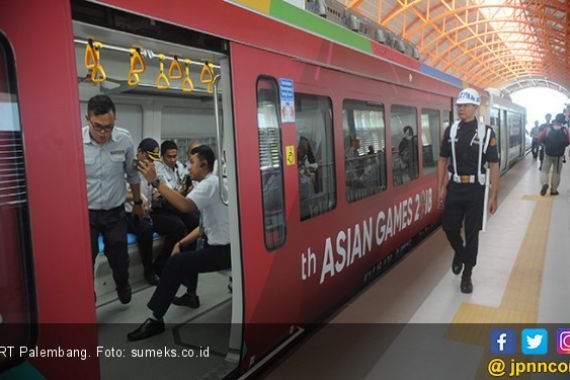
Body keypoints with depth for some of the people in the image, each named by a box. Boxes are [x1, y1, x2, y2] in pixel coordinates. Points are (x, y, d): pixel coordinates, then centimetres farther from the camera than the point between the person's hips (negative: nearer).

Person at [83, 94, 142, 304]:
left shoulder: (124, 139, -10)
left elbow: (132, 173, 6)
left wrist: (137, 202, 16)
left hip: (115, 211, 2)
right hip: (85, 213, -2)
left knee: (119, 259, 13)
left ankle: (123, 287, 45)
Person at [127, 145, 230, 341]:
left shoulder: (209, 184, -16)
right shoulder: (210, 183, 15)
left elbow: (185, 205, -35)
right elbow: (205, 226, 16)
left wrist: (155, 181, -31)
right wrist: (181, 243, 8)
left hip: (223, 250, -10)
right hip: (223, 245, 10)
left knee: (175, 263, -16)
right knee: (187, 252, 28)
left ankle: (156, 319, -8)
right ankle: (191, 295, 35)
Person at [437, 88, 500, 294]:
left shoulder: (486, 132, -6)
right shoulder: (450, 130, 2)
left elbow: (494, 165, -5)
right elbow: (443, 160, 8)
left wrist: (494, 196, -8)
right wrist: (441, 189, 3)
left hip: (475, 190, -2)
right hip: (454, 188, 2)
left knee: (472, 233, 5)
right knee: (450, 228, 6)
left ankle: (467, 275, 20)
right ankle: (459, 252, 40)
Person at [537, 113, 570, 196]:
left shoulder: (548, 129, -10)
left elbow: (539, 139, -5)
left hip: (548, 154, -1)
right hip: (559, 155, 1)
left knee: (544, 170, 9)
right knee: (556, 173, 13)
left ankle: (544, 183, -19)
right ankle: (554, 190, 16)